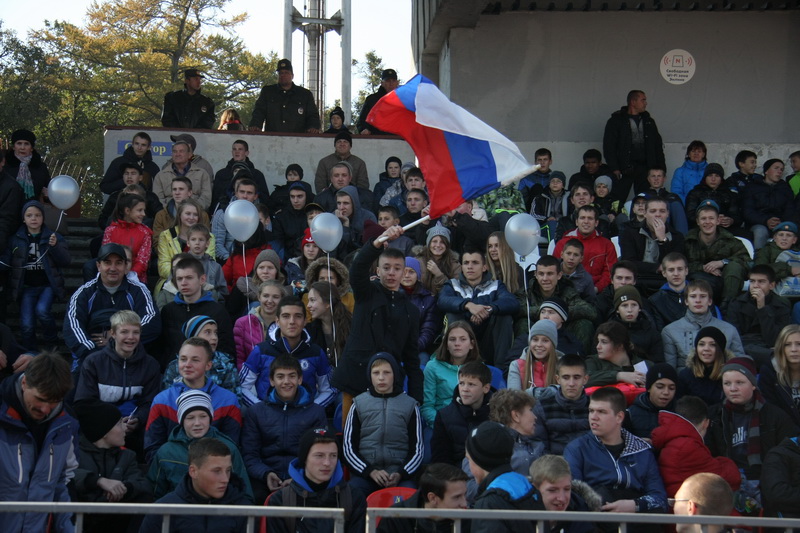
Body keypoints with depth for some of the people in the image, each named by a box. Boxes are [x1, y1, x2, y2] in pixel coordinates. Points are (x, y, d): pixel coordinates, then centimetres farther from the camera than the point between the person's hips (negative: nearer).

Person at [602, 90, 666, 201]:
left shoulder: (649, 121, 17)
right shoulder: (616, 121, 1)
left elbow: (658, 145, 18)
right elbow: (608, 146, -4)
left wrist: (661, 167, 8)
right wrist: (614, 168, -13)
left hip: (644, 168, 4)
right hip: (624, 169, -4)